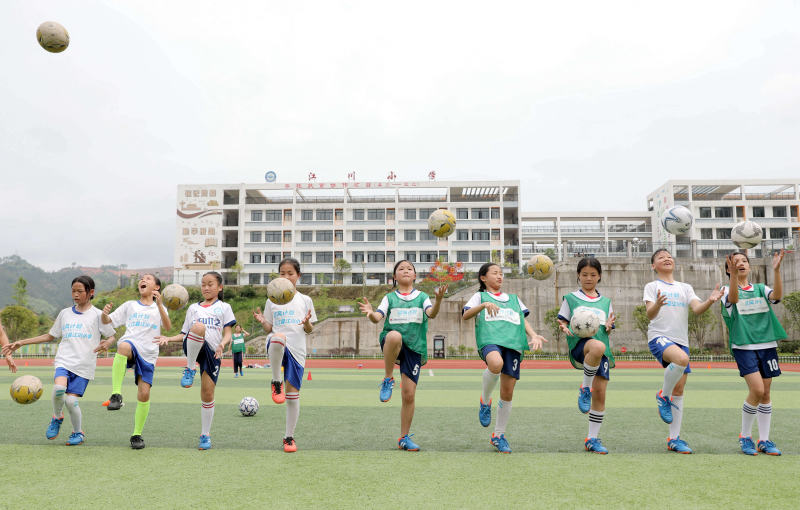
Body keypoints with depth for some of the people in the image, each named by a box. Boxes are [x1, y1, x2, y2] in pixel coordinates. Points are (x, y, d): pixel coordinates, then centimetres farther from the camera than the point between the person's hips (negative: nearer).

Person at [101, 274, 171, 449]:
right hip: (131, 344, -1)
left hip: (148, 354, 1)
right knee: (124, 346, -39)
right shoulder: (130, 305, 20)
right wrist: (104, 314, -6)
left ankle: (137, 435, 10)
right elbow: (107, 321, 18)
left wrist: (159, 304, -19)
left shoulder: (159, 308, 15)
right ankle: (116, 394, -39)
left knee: (144, 394, -7)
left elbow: (168, 327, -5)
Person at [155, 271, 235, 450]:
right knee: (199, 327, -35)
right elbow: (185, 333, 18)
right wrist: (168, 338, 0)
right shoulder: (193, 308, 22)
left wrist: (222, 344, -16)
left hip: (213, 352, 0)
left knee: (207, 395, -3)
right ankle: (189, 370, -21)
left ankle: (205, 435, 13)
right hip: (192, 348, 0)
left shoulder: (224, 307, 15)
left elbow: (228, 333, 6)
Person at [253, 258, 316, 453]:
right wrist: (262, 321, -9)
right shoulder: (272, 301, 12)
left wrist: (307, 323, -11)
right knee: (278, 337, -39)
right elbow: (269, 329, 12)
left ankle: (289, 437, 16)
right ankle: (276, 383, -20)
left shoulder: (305, 300, 11)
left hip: (297, 350, 1)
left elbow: (310, 331, 11)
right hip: (276, 348, -1)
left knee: (293, 393, 0)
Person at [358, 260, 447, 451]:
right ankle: (388, 380, -19)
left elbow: (431, 314, -9)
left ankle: (404, 438, 14)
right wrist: (370, 313, -27)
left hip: (414, 348, 1)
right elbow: (378, 318, -3)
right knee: (395, 335, -39)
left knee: (409, 394, -3)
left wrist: (438, 300, -30)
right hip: (390, 345, -1)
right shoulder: (389, 298, 11)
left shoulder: (422, 297, 11)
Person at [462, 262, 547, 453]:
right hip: (490, 339, -4)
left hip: (513, 343, 4)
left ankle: (498, 435, 16)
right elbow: (465, 315, 3)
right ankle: (485, 401, -10)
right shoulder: (480, 296, 19)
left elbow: (523, 321, 23)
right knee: (496, 363, -38)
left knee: (507, 392, -1)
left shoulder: (514, 299, 31)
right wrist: (484, 305, -14)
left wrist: (534, 336, 3)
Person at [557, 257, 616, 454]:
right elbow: (562, 321, 11)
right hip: (579, 344, -4)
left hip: (602, 347, 4)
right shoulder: (570, 298, 13)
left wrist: (608, 327, -4)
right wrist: (565, 328, -12)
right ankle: (585, 388, -17)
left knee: (600, 394, -3)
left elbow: (607, 333, 20)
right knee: (598, 347, -39)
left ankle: (592, 439, 11)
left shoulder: (606, 302, 20)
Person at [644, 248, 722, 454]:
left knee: (679, 389, 3)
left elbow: (697, 309, 1)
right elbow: (650, 314, -9)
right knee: (682, 359, -35)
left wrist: (710, 301, -20)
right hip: (659, 337, -5)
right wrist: (657, 305, -32)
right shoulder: (652, 286, 5)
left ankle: (674, 439, 10)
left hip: (681, 340, 5)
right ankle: (663, 396, -11)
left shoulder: (685, 288, 18)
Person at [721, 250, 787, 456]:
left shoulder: (760, 289, 11)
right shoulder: (727, 290, 2)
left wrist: (776, 270, -24)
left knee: (766, 393, 6)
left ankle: (764, 440, 18)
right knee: (757, 390, -16)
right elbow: (733, 299, -22)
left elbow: (777, 296, -11)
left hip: (767, 344, 4)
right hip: (744, 346, -4)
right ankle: (745, 437, 3)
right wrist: (734, 274, -38)